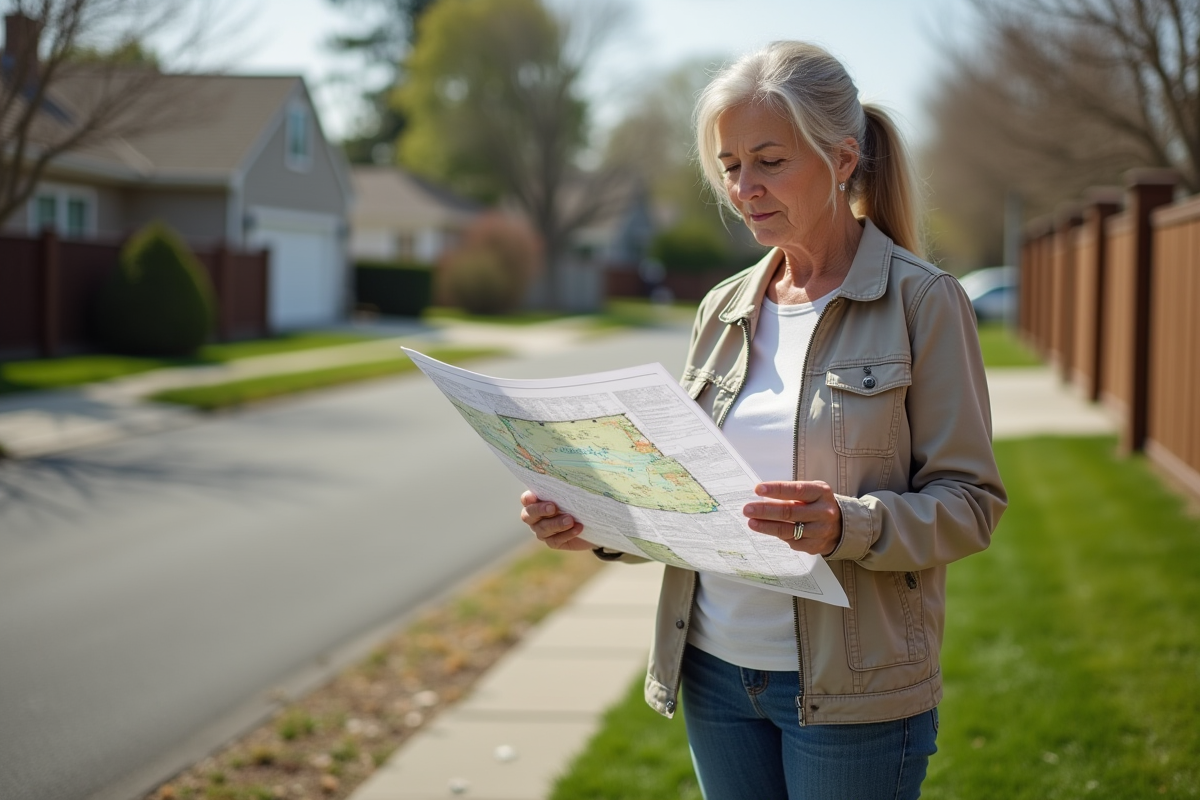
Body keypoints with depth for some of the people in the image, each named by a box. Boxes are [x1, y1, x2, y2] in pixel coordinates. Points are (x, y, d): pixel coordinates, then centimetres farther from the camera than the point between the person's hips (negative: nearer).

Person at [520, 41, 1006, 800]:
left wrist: (848, 527, -27)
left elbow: (970, 501, -10)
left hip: (848, 686, -5)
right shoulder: (724, 309, 9)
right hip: (717, 670, 5)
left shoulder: (923, 302, -7)